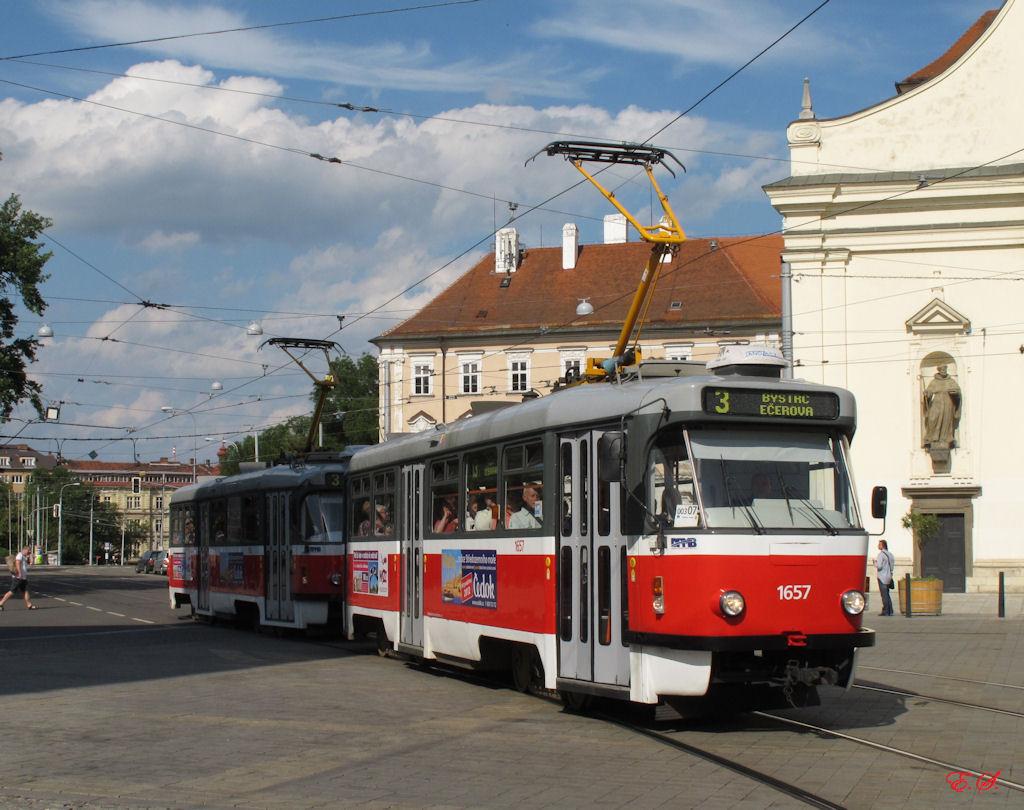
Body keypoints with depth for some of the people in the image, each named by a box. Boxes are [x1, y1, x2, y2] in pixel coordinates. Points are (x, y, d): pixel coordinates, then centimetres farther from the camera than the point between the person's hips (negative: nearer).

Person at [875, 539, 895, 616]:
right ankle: (890, 611, 15)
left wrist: (875, 562, -1)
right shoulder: (890, 554, 10)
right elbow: (892, 565, 14)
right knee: (887, 594, 14)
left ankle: (885, 611, -4)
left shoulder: (881, 554, -14)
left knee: (884, 595, -5)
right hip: (888, 577, 8)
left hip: (882, 577, -8)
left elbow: (879, 566, -19)